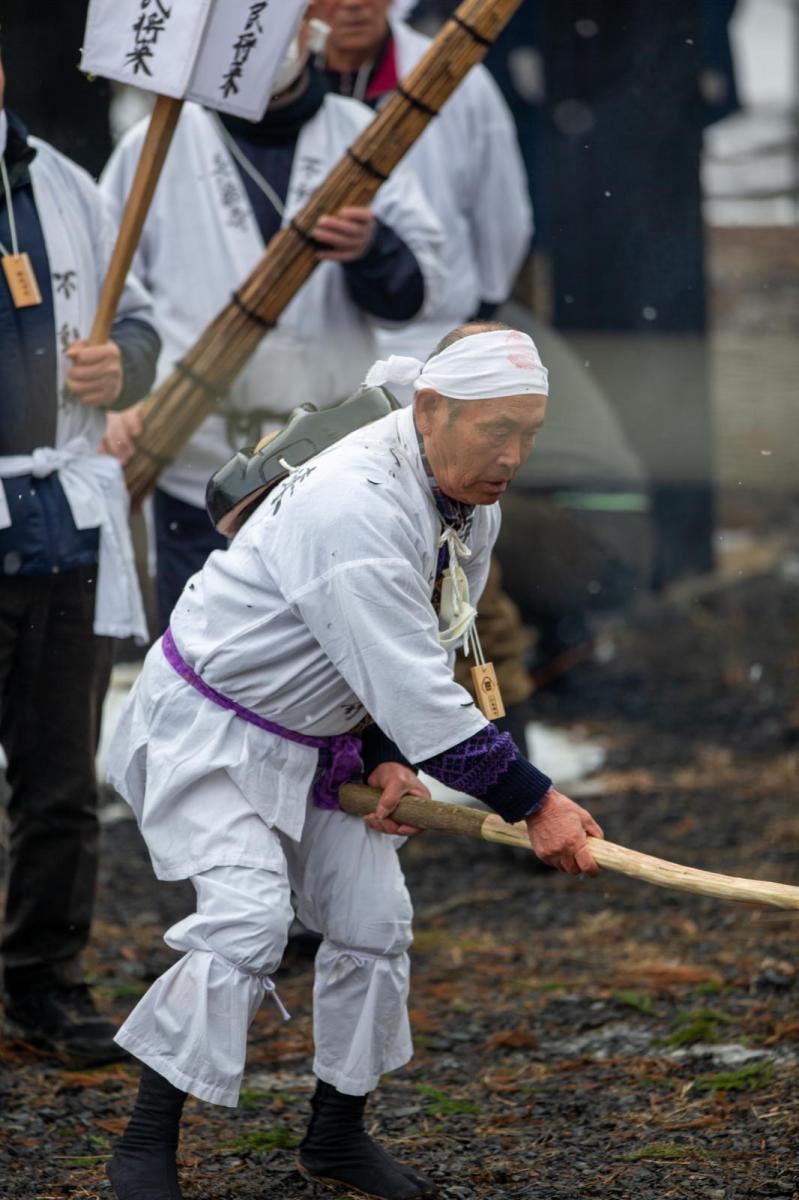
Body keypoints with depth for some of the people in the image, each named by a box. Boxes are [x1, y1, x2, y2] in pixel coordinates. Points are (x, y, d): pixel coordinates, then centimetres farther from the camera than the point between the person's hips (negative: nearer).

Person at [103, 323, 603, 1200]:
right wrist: (534, 806, -32)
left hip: (320, 735, 9)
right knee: (247, 919, -21)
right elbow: (411, 689, -36)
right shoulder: (354, 507, -35)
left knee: (373, 920, 6)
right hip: (210, 727, -9)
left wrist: (389, 758, -5)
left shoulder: (474, 501, -4)